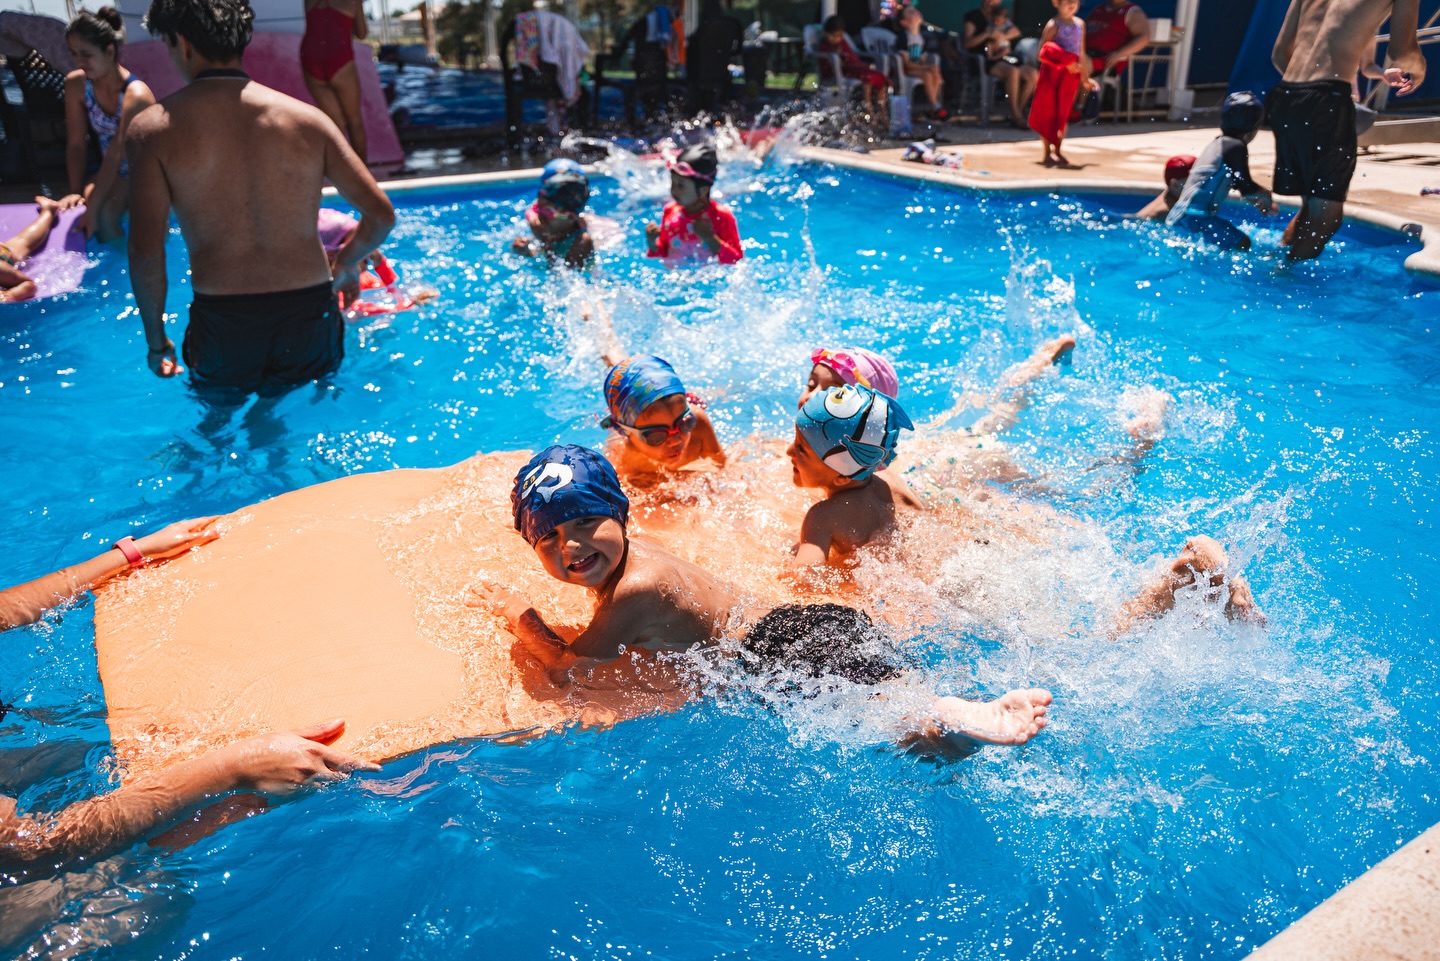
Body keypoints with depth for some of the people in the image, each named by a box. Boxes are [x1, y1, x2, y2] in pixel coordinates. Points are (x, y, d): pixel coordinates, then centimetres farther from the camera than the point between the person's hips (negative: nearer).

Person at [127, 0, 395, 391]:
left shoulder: (153, 128, -2)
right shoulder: (307, 117, 2)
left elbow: (145, 251, -8)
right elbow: (381, 215, 4)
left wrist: (156, 341, 7)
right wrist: (346, 264, 25)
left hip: (222, 329, -1)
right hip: (310, 319, 1)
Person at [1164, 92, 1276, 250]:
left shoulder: (1218, 142, 20)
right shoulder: (1236, 146, -9)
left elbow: (1238, 182, 32)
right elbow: (1246, 187, -10)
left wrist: (1259, 202, 31)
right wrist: (1266, 196, 10)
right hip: (1195, 216, -10)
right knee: (1242, 243, -12)